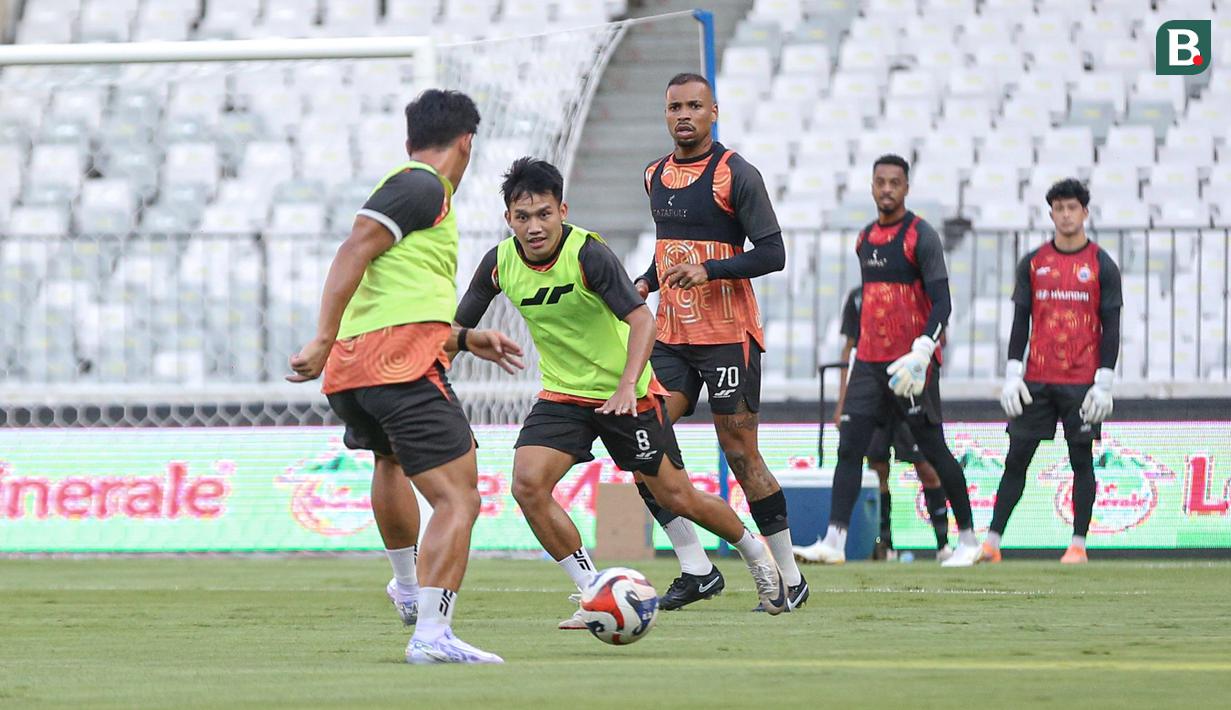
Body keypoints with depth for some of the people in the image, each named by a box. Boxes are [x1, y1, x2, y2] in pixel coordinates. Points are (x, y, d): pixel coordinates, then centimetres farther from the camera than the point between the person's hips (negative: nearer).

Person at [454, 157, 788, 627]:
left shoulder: (588, 254, -24)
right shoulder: (500, 263, -8)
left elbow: (641, 318, -30)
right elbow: (458, 327, 5)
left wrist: (627, 386, -42)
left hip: (626, 394, -4)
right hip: (562, 395, 4)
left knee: (675, 496, 4)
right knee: (528, 484, -19)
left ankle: (755, 554, 34)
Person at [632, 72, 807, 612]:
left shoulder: (736, 175, -8)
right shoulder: (656, 176, 13)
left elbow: (772, 254, -13)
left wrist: (708, 269, -25)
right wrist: (644, 284, 9)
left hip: (728, 338, -6)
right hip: (671, 338, 6)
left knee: (741, 455, -4)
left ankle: (790, 577, 7)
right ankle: (696, 570, 0)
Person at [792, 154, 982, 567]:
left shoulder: (921, 237, -7)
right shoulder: (865, 239, 14)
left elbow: (942, 303, -15)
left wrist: (920, 353, -27)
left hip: (911, 364, -6)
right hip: (869, 362, 6)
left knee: (934, 451, 0)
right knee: (849, 447, -5)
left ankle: (968, 540, 11)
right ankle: (834, 541, -10)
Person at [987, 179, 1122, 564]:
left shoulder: (1101, 265, 2)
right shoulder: (1032, 264, 8)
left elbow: (1111, 327, 0)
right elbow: (1020, 322, 9)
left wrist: (1104, 383, -7)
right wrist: (1012, 376, 1)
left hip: (1082, 383, -2)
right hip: (1036, 381, 2)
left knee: (1082, 459, 0)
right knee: (1016, 458, 1)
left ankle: (1078, 544, 5)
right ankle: (992, 542, 1)